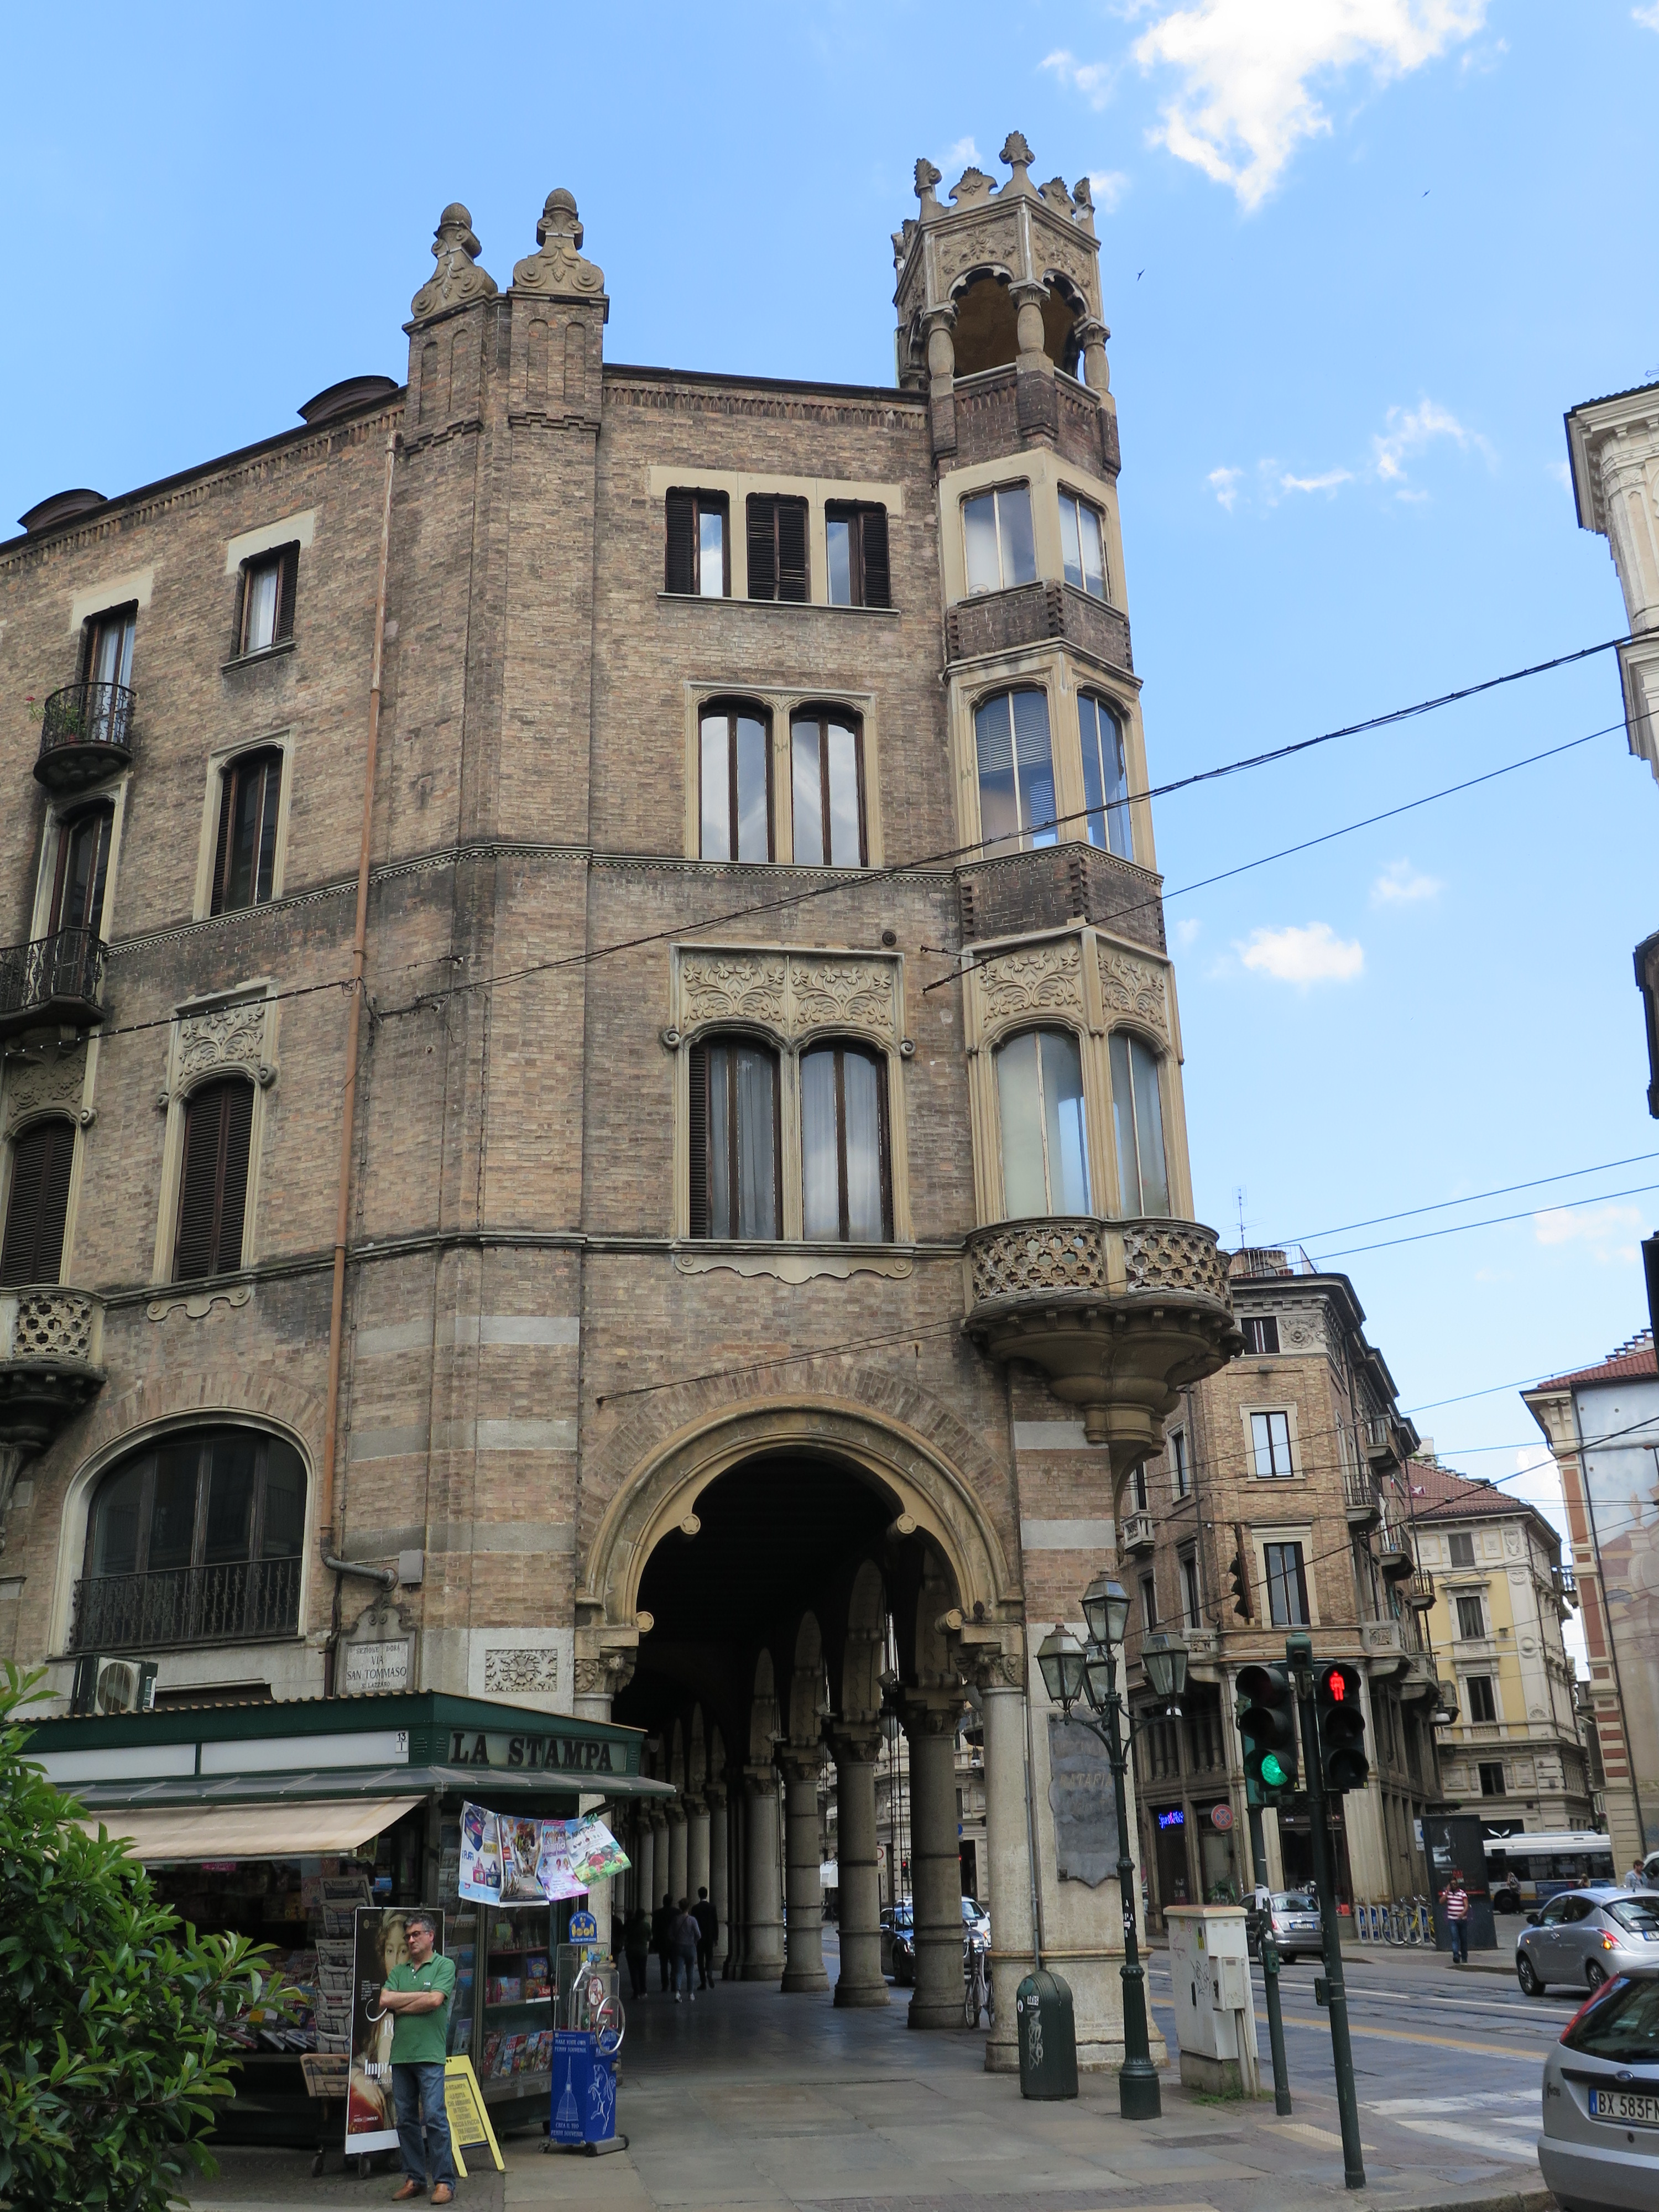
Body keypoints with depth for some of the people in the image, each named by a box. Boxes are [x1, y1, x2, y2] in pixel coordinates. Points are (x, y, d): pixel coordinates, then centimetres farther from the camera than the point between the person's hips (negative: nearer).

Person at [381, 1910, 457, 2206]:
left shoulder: (444, 1966, 2)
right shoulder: (399, 1971, 17)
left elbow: (435, 2001, -12)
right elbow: (384, 2001, 1)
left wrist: (399, 2007, -2)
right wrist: (420, 1996, -6)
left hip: (429, 2055, -5)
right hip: (400, 2054, 5)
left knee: (434, 2118, -8)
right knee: (406, 2120, 8)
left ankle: (443, 2181, -3)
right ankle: (414, 2179, 17)